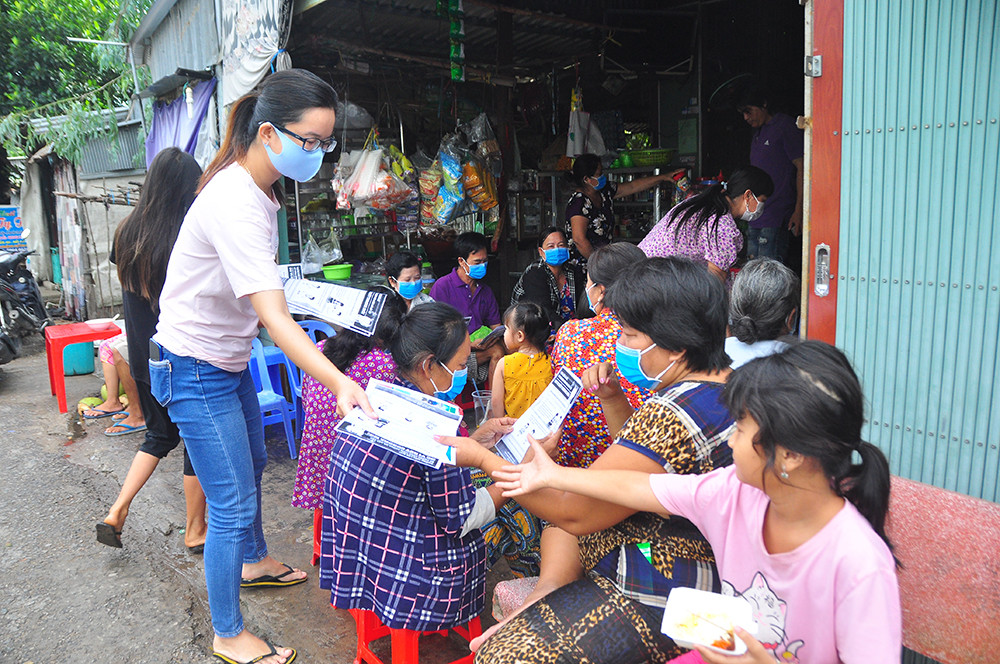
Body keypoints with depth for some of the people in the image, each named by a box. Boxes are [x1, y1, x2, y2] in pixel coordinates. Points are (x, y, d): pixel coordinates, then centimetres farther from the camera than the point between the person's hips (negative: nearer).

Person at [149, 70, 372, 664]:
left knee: (252, 464, 26)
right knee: (234, 504, -2)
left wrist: (300, 343, 9)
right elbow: (273, 317, -39)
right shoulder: (235, 204, -30)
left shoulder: (262, 190, 2)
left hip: (229, 359, 10)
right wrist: (337, 381, -47)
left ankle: (255, 561, 51)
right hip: (195, 369, -10)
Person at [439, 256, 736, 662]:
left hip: (663, 595, -10)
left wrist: (481, 458, -13)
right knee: (560, 532, 26)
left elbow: (572, 512, -21)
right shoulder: (723, 382, 2)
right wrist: (612, 400, 1)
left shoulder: (671, 418, -30)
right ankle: (536, 611, 18)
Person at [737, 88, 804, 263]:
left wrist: (798, 211, -16)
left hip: (776, 217, -9)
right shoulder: (758, 132, 21)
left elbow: (801, 167, -10)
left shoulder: (785, 125, -5)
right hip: (756, 216, 9)